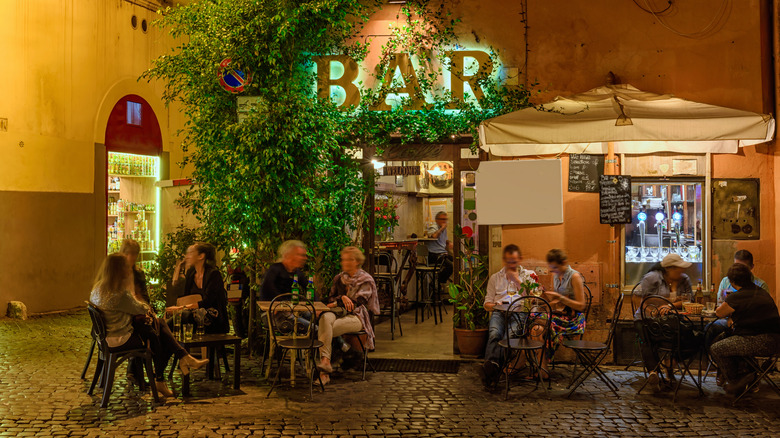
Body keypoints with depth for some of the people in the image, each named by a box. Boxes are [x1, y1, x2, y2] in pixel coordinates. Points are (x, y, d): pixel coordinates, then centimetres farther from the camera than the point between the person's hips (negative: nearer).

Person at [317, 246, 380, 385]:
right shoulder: (339, 278, 23)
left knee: (327, 330, -32)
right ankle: (325, 361, -46)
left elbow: (356, 302, -6)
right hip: (339, 313, 4)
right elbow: (329, 299, 15)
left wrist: (336, 304, -5)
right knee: (325, 318, -35)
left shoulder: (366, 280, 6)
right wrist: (342, 298, -6)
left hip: (356, 317, -4)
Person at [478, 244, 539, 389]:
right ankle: (493, 368, -53)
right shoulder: (495, 278, 24)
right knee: (494, 334, -33)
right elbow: (487, 303, 21)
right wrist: (495, 305, -3)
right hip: (499, 313, 2)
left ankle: (490, 366, -53)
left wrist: (517, 280, 2)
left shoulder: (529, 275, 19)